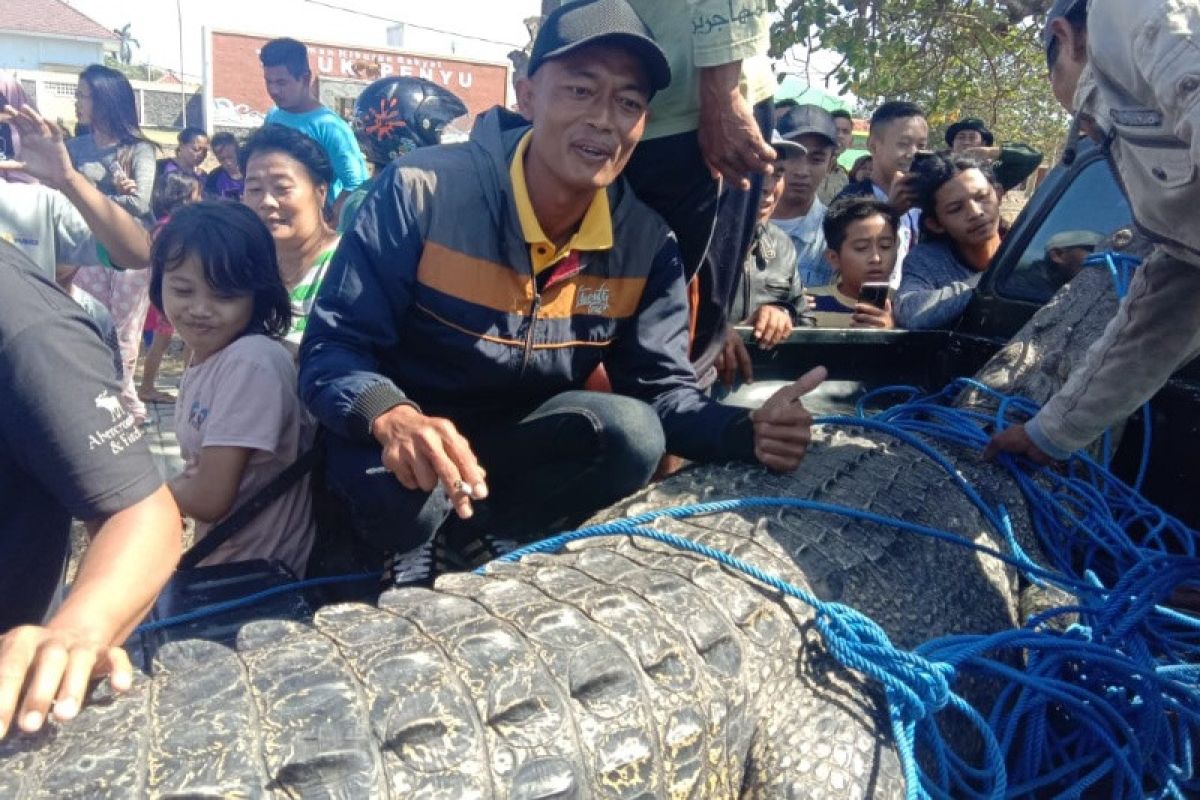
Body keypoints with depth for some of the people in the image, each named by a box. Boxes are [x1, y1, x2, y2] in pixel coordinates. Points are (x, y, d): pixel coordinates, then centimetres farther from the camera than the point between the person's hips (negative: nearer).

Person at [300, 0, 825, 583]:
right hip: (398, 441, -3)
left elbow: (662, 388, -6)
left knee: (634, 433, -24)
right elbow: (330, 346, -20)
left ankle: (458, 546, -7)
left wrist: (749, 431, -28)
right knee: (405, 496, -36)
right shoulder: (422, 192, -21)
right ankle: (405, 557, 3)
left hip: (524, 442, 4)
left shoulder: (646, 242, -8)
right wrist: (392, 419, -43)